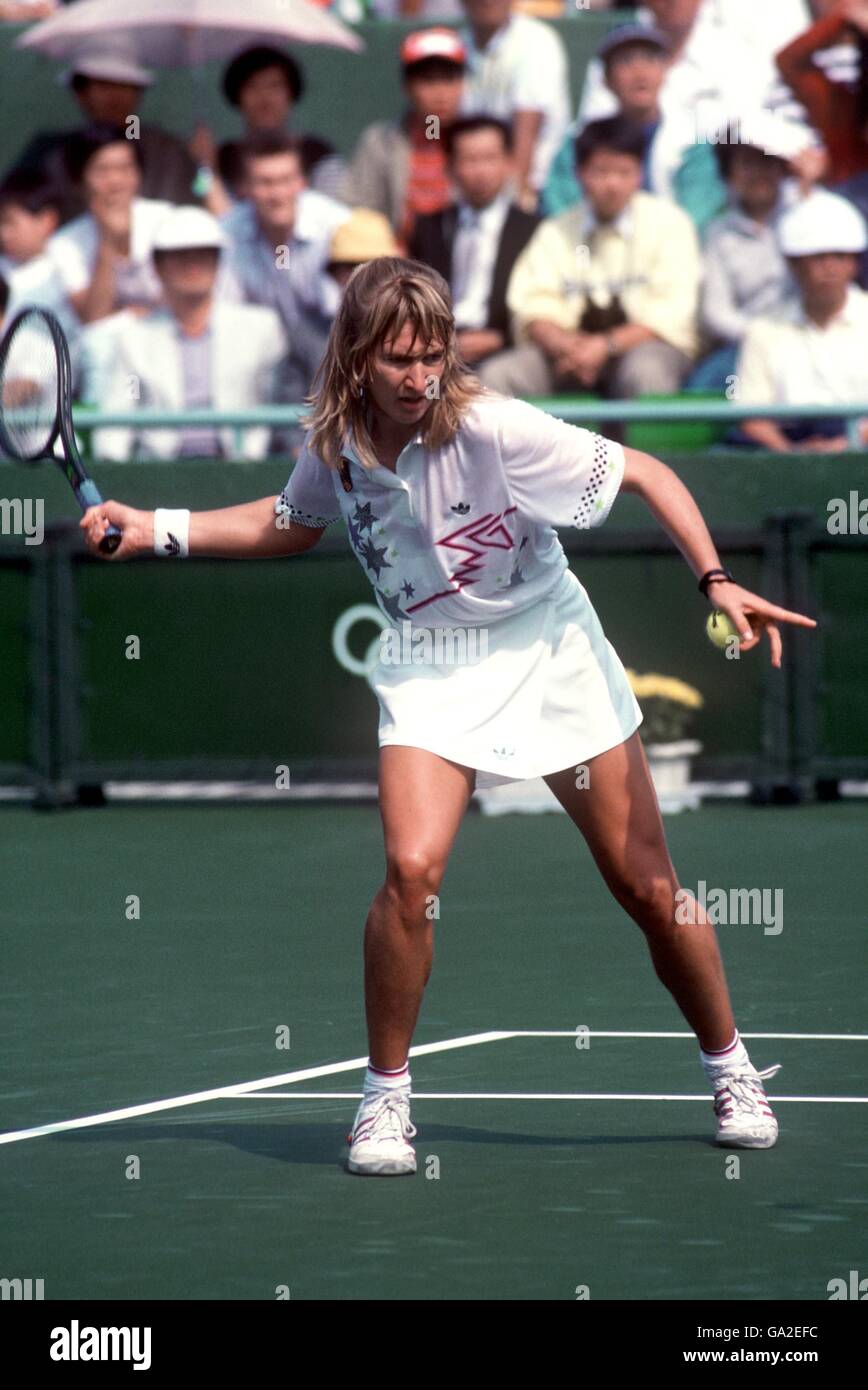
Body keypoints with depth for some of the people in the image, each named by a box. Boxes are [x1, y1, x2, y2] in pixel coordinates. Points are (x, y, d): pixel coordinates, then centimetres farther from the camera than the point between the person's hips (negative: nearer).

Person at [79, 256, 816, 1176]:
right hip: (431, 675, 2)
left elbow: (648, 475, -16)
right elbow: (291, 524, 15)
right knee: (411, 869, -22)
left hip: (548, 651, -2)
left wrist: (716, 582, -26)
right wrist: (158, 531, 7)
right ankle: (385, 1094, -5)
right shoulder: (333, 444, -9)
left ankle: (729, 1071, 25)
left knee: (646, 886, 2)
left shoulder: (493, 429, -23)